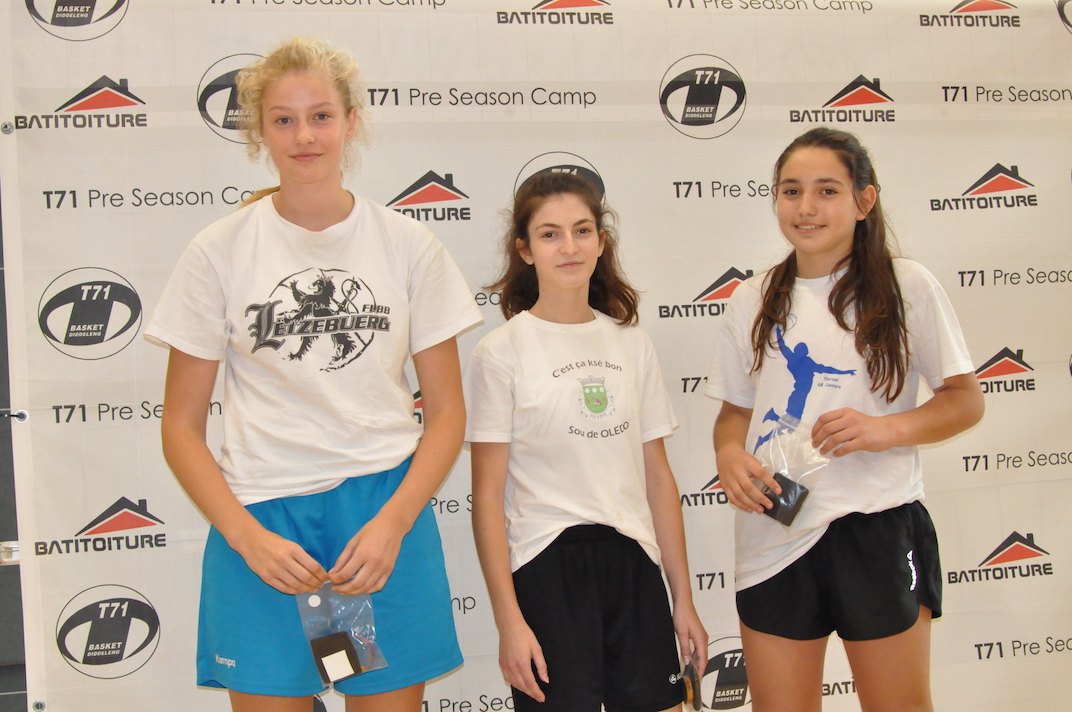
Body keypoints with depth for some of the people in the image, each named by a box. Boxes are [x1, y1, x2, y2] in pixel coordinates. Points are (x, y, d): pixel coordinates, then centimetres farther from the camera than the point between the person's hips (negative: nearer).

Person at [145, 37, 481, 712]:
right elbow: (182, 428, 2)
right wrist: (248, 537, -12)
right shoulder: (220, 250, 0)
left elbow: (447, 411, 4)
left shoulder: (407, 244, 2)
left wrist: (392, 522, -10)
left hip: (388, 513, 1)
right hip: (258, 521, 0)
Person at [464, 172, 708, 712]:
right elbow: (488, 497, -6)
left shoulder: (631, 344, 9)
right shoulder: (502, 353, -4)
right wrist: (508, 621, -11)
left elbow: (657, 476, 11)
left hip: (633, 564, 4)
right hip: (547, 568, -4)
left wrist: (683, 598, 10)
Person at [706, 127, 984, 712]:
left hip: (877, 530, -3)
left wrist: (888, 429, -16)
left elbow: (965, 400, 1)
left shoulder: (905, 286, 0)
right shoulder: (752, 301, 10)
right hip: (773, 536, 3)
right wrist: (728, 453, -7)